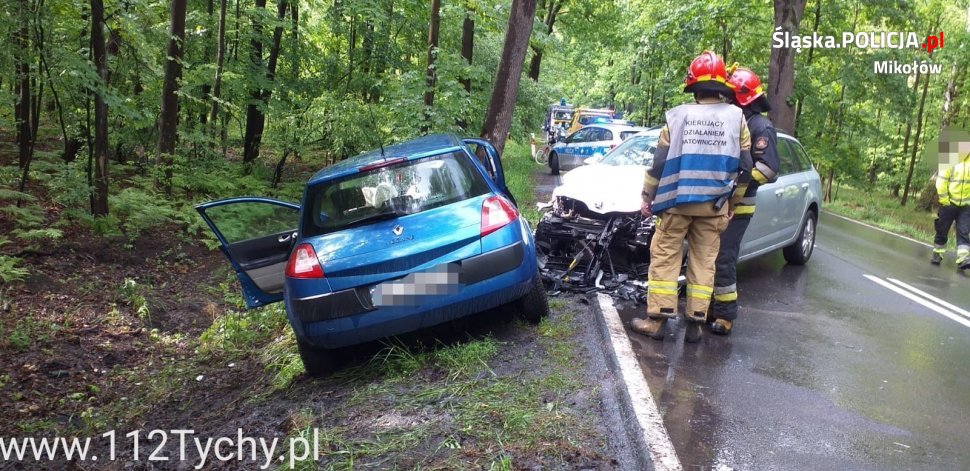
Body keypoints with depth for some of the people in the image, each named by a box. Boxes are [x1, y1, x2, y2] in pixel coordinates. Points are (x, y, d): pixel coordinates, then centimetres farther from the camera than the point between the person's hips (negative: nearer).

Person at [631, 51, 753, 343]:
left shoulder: (677, 116, -2)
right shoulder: (736, 117, 2)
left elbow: (659, 162, 0)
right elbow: (744, 167, 5)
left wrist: (647, 198, 9)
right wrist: (732, 203, 15)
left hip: (676, 202, -1)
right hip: (714, 205, 2)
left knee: (664, 256, 6)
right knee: (704, 262, 8)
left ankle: (657, 319, 3)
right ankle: (695, 324, 9)